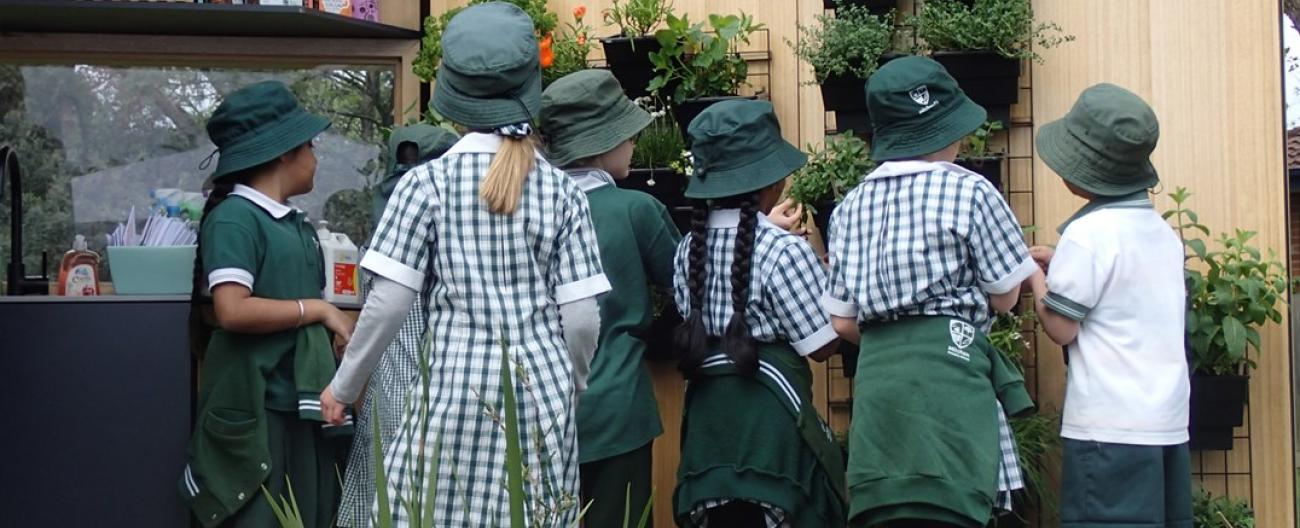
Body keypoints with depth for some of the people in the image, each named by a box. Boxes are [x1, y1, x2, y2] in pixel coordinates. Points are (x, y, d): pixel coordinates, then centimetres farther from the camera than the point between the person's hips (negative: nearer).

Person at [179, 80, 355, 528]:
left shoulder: (296, 223, 13)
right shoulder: (234, 218, -12)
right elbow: (232, 310, -23)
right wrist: (319, 310, -14)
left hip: (301, 403, 8)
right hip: (256, 408, -8)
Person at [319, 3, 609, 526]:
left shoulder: (427, 182, -4)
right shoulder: (561, 189, 2)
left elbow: (388, 302, -5)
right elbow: (582, 318, 1)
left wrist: (343, 386, 9)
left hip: (457, 385, -2)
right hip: (541, 389, 2)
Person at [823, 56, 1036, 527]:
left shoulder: (851, 205, 14)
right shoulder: (968, 191, -1)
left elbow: (843, 322, 13)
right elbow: (1005, 296, 3)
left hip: (875, 373, 5)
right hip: (946, 369, -5)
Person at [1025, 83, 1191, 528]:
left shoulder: (1090, 232, -13)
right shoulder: (1162, 231, 12)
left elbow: (1060, 328, -10)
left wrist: (1036, 277, 6)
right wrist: (1062, 265, 18)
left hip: (1110, 428, -8)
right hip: (1169, 423, 8)